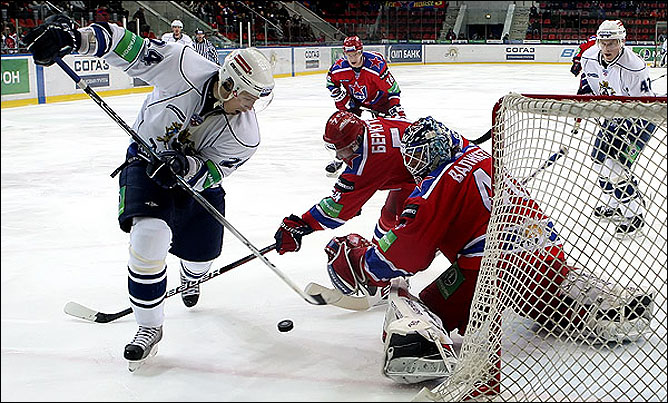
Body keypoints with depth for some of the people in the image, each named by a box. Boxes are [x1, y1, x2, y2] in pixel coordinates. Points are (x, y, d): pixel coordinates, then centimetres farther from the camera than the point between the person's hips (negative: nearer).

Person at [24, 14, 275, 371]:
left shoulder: (245, 135, -22)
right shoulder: (183, 67, -29)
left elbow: (214, 172, -21)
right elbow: (129, 47, -27)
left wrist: (187, 166, -44)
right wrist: (73, 36, -39)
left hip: (199, 177, 3)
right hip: (146, 164, -3)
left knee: (201, 251, 7)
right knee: (150, 234, -27)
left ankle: (191, 278, 53)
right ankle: (149, 327, -10)